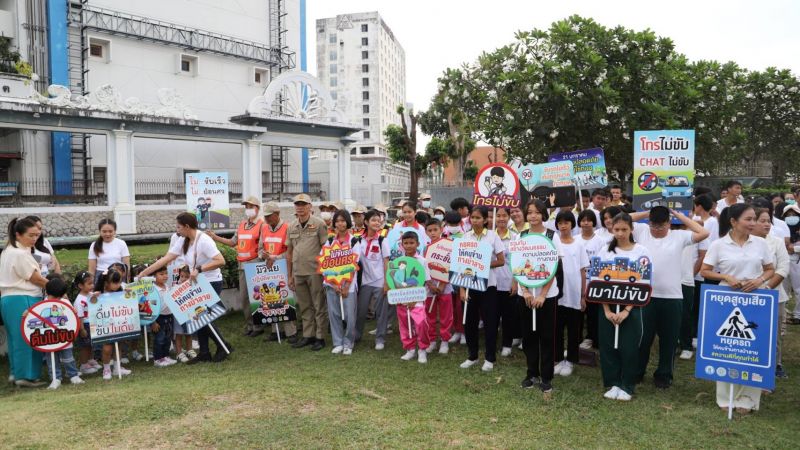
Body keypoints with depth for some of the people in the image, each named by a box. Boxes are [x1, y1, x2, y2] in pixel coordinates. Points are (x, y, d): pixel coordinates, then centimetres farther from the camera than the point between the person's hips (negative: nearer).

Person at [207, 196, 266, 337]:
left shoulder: (262, 225, -7)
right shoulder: (241, 225, 15)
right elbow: (233, 242, 17)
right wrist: (215, 237, 13)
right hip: (242, 266, 7)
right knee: (243, 297, 10)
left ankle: (258, 326, 7)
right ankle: (249, 325, 20)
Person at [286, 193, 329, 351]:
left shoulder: (319, 224, -5)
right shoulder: (292, 226, 10)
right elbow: (289, 252, 14)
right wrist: (290, 275, 12)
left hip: (315, 271, -5)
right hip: (298, 273, 5)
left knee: (319, 306, 3)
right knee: (305, 307, 13)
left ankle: (320, 337, 12)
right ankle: (308, 336, 23)